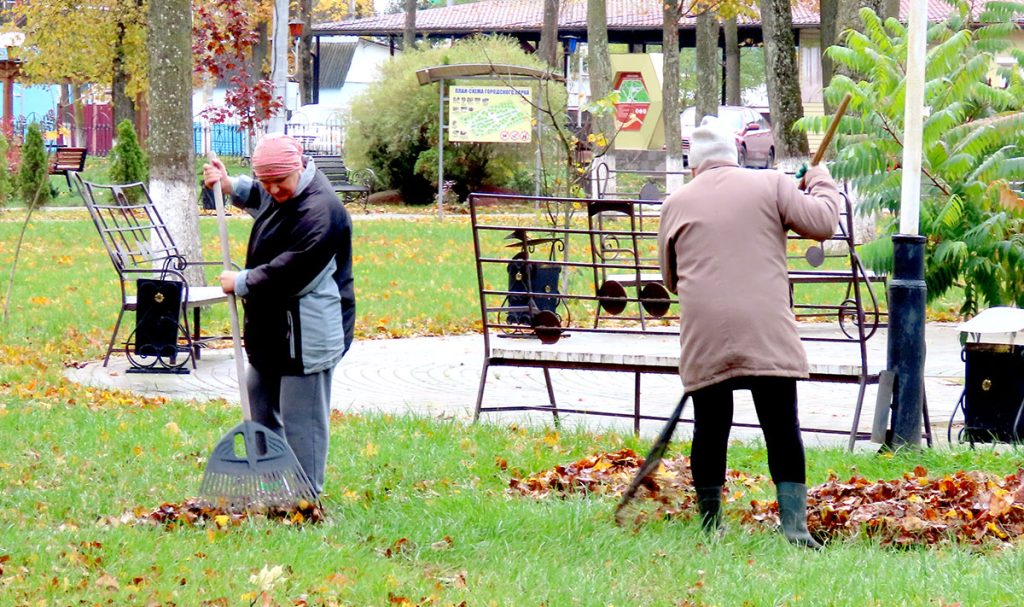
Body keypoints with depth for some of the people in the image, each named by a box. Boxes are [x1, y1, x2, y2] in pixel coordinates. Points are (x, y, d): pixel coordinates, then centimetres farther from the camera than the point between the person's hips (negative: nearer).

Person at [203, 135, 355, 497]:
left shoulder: (320, 211, -25)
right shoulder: (279, 194, 7)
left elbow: (288, 273, -27)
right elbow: (257, 197, 33)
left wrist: (241, 284, -13)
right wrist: (228, 185, 14)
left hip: (307, 331, -11)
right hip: (272, 325, 11)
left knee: (300, 414, -5)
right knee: (260, 400, 20)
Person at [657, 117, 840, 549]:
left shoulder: (677, 203, 13)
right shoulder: (771, 184, 6)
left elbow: (670, 278, 20)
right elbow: (822, 223, 2)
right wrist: (821, 182, 20)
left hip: (704, 335, 2)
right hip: (767, 334, -1)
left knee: (710, 429, 8)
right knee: (782, 429, 0)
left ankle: (710, 526, 14)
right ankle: (794, 524, -7)